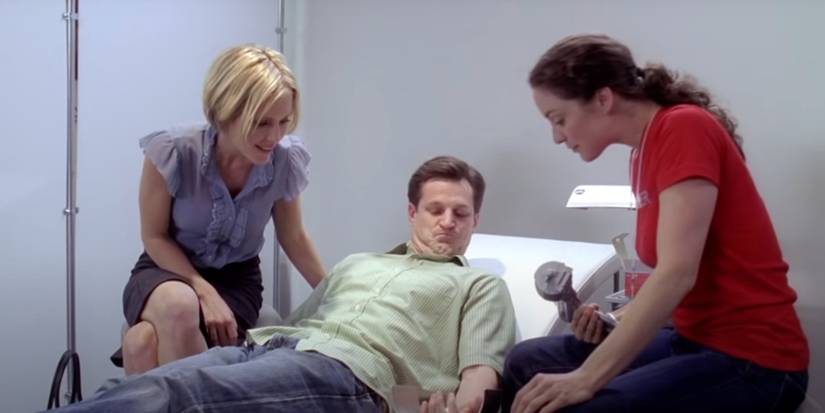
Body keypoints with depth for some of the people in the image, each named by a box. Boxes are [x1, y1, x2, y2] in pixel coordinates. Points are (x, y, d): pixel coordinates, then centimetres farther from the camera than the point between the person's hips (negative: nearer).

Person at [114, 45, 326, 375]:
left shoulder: (286, 160, -15)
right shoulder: (173, 152, -22)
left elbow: (293, 238, 3)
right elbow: (154, 237, -9)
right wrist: (204, 292, -22)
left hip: (236, 279, 0)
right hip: (168, 269, 0)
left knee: (147, 342, -33)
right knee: (178, 306, -40)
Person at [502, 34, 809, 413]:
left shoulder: (684, 128, -16)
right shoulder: (643, 154, 8)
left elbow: (677, 273, -25)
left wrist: (586, 378, -27)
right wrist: (619, 318, -6)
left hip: (752, 359, -8)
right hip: (696, 339, 8)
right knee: (527, 362, 2)